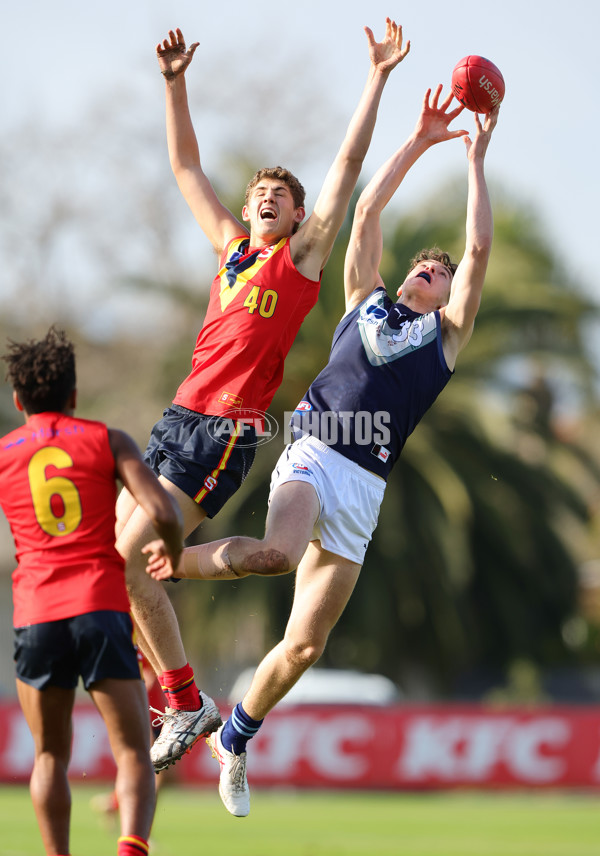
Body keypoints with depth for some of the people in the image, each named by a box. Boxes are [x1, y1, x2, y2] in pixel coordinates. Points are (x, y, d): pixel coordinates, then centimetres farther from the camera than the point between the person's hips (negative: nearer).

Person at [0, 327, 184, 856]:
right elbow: (163, 513, -4)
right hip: (103, 611, -1)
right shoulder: (109, 441, 8)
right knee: (134, 755, 0)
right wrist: (176, 559, 15)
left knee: (51, 757, 18)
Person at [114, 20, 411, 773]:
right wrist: (174, 85, 17)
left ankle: (188, 705, -7)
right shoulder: (230, 247, 19)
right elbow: (185, 166, 24)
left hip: (229, 430, -7)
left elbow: (349, 162, 1)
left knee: (131, 560, -16)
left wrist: (377, 77, -2)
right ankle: (168, 694, 11)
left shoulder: (305, 252, 5)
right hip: (180, 414, 7)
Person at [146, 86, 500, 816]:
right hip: (311, 455, -2)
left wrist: (475, 160, 11)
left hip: (362, 488, 2)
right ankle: (171, 561, -11)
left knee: (305, 644, 0)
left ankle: (234, 741, 22)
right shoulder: (365, 299, 20)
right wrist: (419, 142, 17)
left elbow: (479, 249, 10)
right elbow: (367, 212, 15)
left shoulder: (448, 333, 19)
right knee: (279, 553, -36)